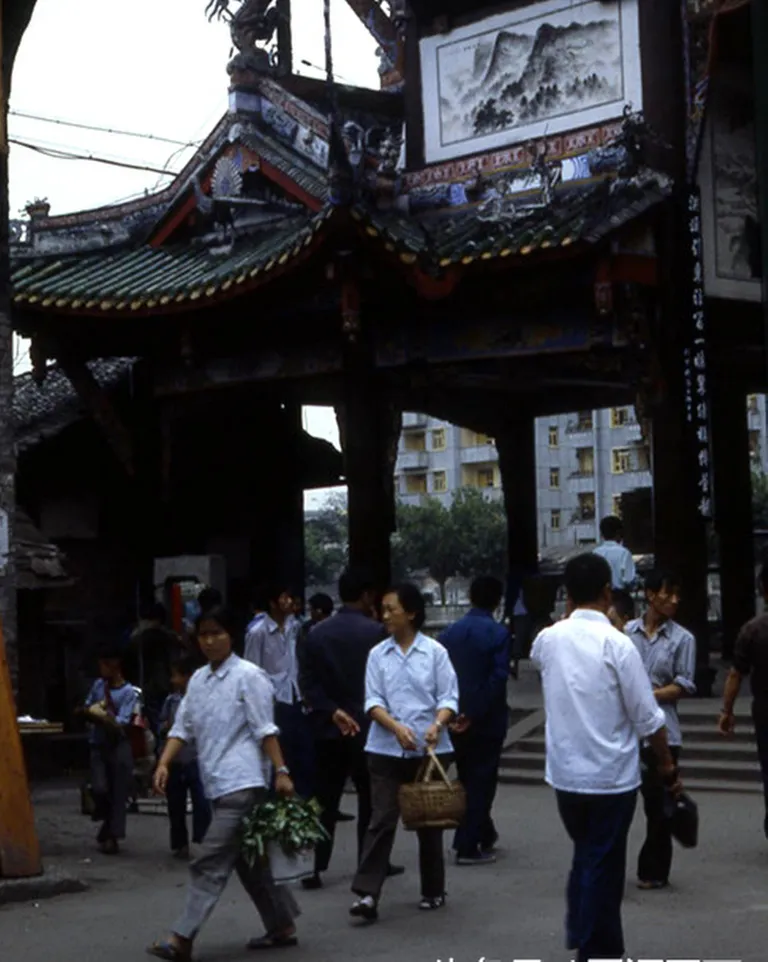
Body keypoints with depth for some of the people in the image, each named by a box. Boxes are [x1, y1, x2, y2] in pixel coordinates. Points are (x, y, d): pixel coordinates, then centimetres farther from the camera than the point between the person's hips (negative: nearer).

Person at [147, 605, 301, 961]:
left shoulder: (248, 676, -6)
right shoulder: (198, 680, 14)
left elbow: (265, 730, -9)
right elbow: (183, 728, 13)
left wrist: (281, 772, -14)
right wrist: (164, 764, 0)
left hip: (241, 784, -8)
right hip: (218, 785, 8)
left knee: (210, 863, -10)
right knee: (248, 861, 14)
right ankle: (282, 927, 24)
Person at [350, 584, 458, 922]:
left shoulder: (435, 652, -1)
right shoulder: (378, 654, 3)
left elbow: (449, 698, -3)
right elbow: (373, 701, -3)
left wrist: (437, 725, -22)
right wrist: (396, 727, -20)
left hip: (429, 749, 0)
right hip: (386, 749, 1)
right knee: (381, 820, -6)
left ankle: (433, 891, 24)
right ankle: (367, 893, -9)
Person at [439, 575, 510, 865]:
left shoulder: (451, 632, 2)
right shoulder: (498, 633, -12)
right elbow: (498, 677, -19)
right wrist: (475, 714, -15)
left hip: (455, 718, 5)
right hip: (486, 720, -5)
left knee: (468, 779, 18)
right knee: (480, 781, 3)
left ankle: (484, 834, 32)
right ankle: (468, 846, 2)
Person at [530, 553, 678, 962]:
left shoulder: (548, 640, -1)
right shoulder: (617, 644, -16)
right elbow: (647, 718, -13)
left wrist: (569, 613, 22)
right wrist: (666, 762, 1)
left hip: (564, 774, 5)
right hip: (611, 776, -5)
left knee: (585, 859, 22)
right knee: (603, 867, 5)